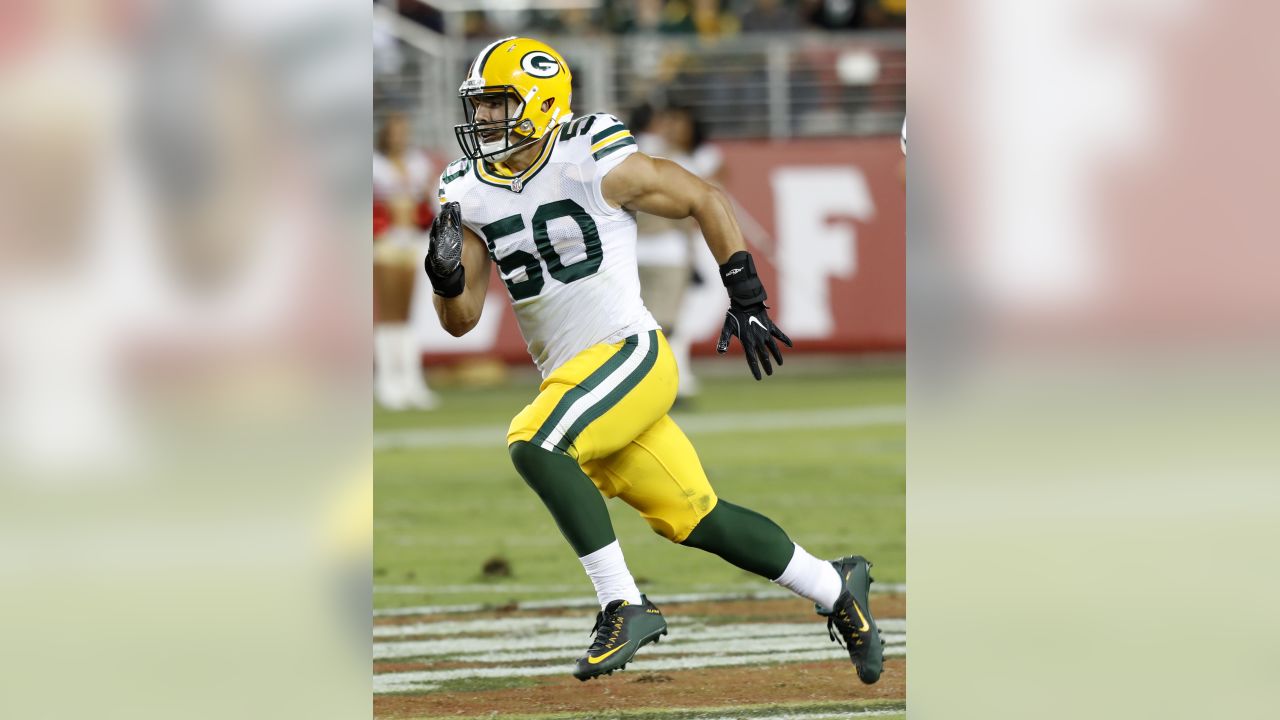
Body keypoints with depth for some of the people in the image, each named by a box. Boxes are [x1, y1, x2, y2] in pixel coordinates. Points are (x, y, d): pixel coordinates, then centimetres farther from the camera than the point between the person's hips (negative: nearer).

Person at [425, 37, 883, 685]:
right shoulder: (469, 195, 5)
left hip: (628, 356, -6)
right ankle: (836, 588, 28)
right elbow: (460, 320, 6)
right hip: (568, 377, 6)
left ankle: (624, 607, -21)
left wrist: (746, 298, -3)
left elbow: (705, 200, -1)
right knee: (693, 521, 10)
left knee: (534, 444, -29)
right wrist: (447, 277, -16)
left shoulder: (597, 164, -12)